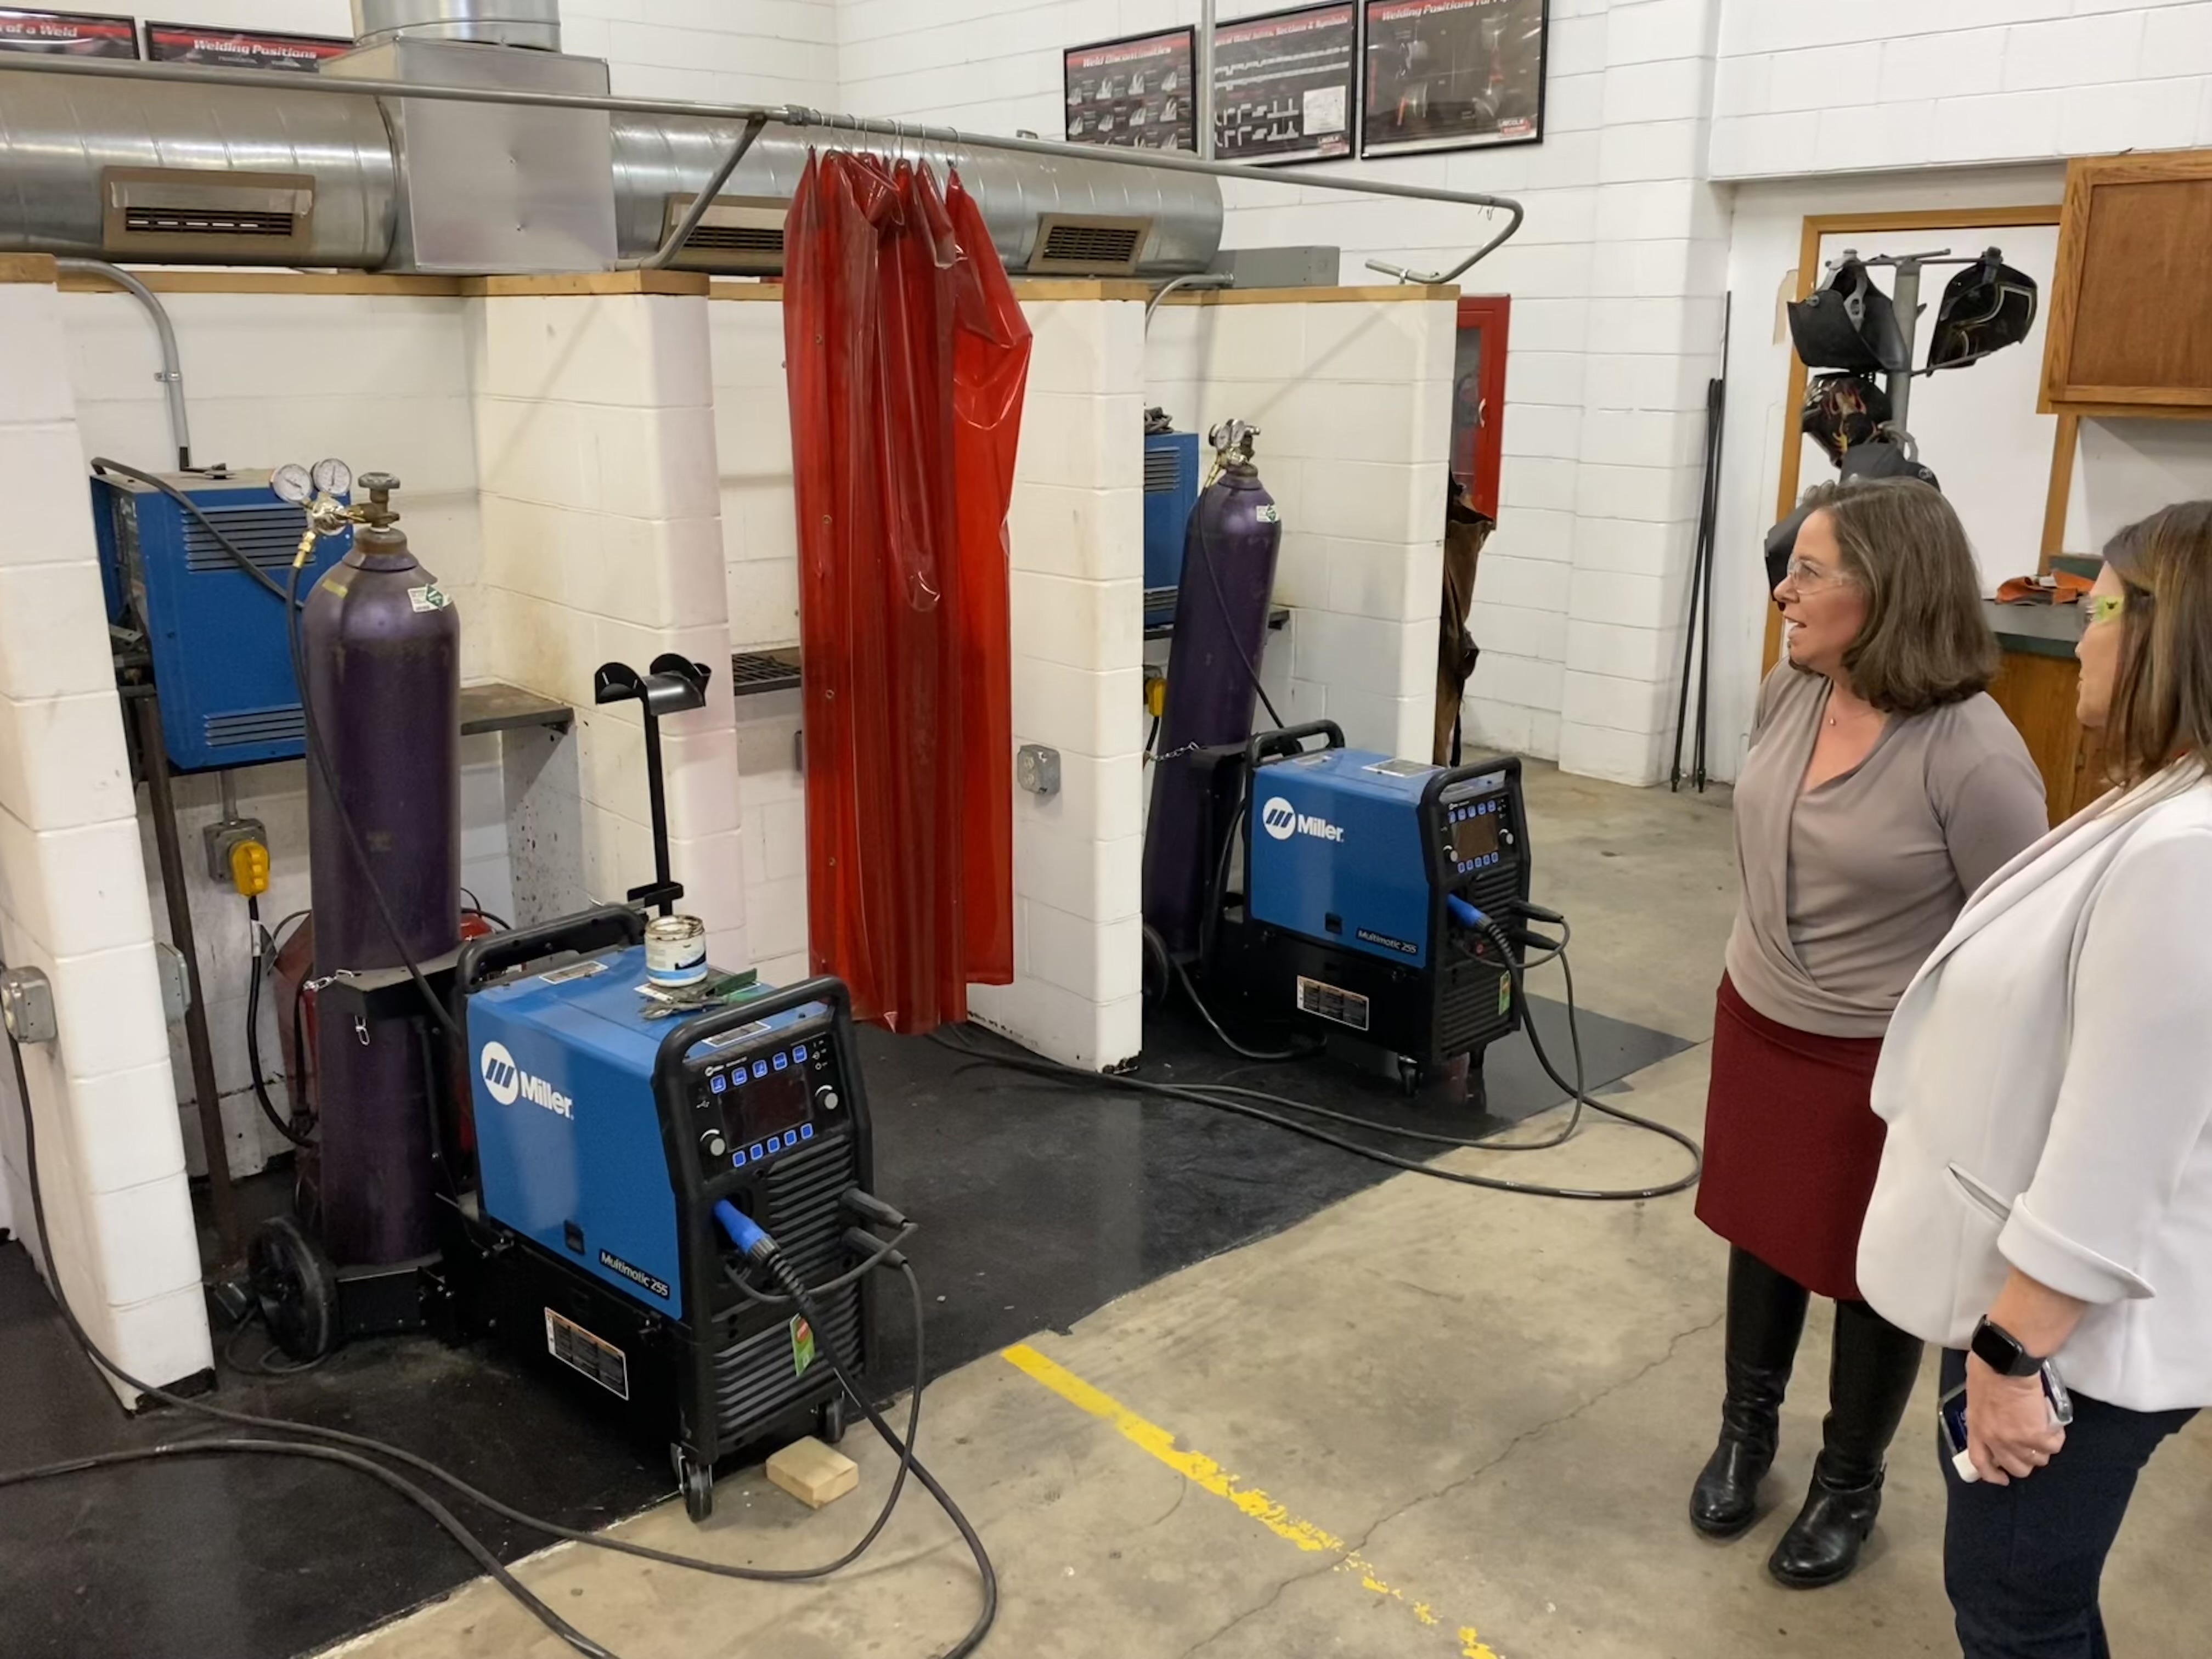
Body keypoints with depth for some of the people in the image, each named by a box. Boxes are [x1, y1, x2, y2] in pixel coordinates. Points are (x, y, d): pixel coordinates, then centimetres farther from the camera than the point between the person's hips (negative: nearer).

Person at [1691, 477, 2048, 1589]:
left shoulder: (1970, 756, -26)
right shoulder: (1789, 693, -5)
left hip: (1887, 1063, -6)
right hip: (1758, 1025, 6)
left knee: (1873, 1277, 15)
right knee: (1760, 1234, 21)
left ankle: (1848, 1483, 38)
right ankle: (1747, 1428, 44)